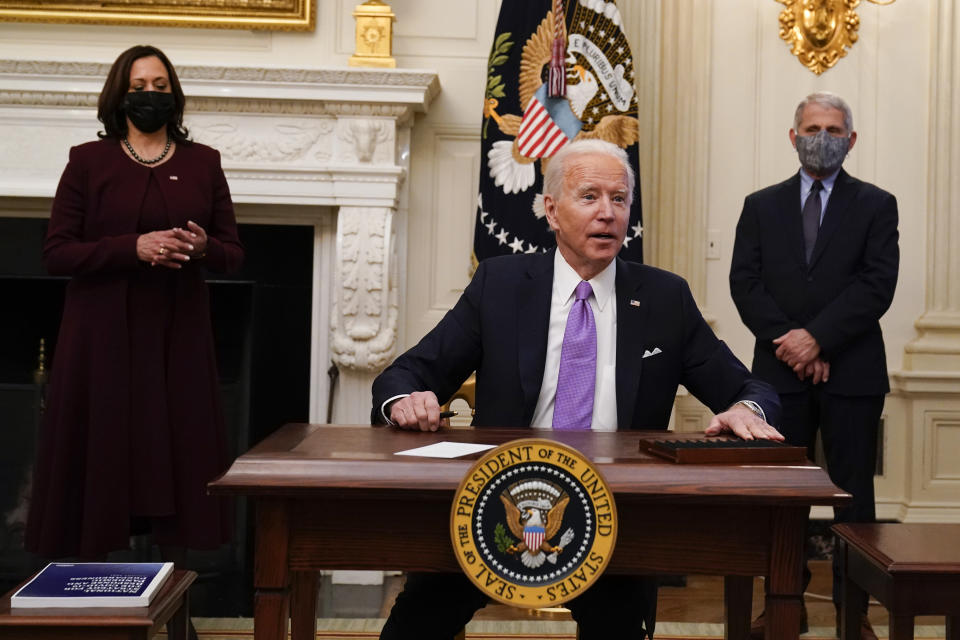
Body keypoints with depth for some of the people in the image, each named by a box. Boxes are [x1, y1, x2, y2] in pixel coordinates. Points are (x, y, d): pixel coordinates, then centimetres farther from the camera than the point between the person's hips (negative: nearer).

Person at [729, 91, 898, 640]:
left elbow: (877, 285, -7)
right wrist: (788, 340, -11)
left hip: (851, 372, -1)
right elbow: (745, 282, 1)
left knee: (854, 493, 4)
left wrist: (818, 337, -15)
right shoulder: (762, 205, 11)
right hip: (781, 369, 2)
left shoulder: (876, 205, 5)